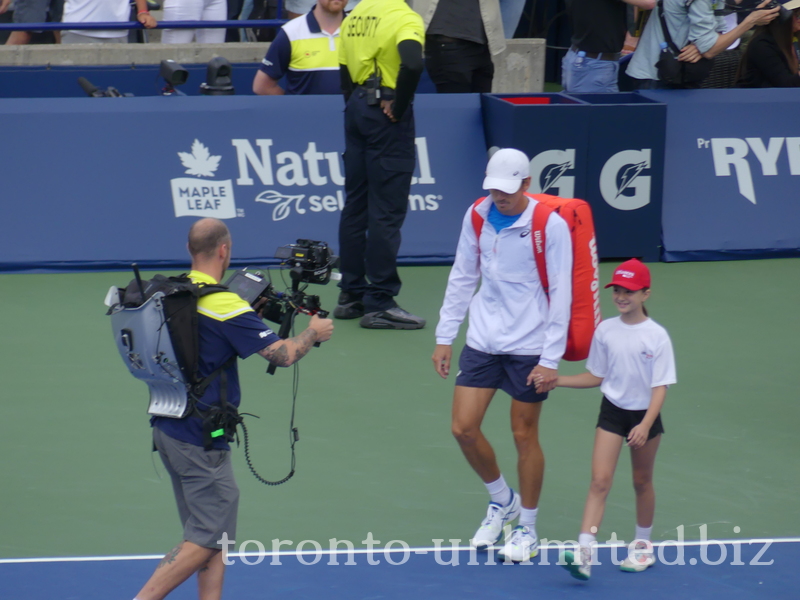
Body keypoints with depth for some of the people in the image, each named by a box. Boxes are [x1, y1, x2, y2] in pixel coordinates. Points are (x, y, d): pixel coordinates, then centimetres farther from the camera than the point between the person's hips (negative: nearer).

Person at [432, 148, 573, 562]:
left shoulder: (550, 225, -14)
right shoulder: (477, 217, 0)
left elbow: (560, 294, -11)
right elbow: (462, 278, 10)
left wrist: (550, 360, -14)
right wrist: (444, 337, 8)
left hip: (528, 348, -4)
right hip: (482, 341, 5)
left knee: (524, 435, 4)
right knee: (463, 428, 1)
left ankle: (527, 528, 20)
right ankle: (502, 501, 27)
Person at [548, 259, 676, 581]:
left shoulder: (657, 336, -12)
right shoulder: (605, 331, -2)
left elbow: (660, 386, -12)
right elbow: (595, 376, 9)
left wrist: (646, 425, -22)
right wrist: (555, 380, 0)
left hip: (645, 415, -2)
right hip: (612, 411, 2)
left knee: (642, 482, 14)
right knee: (600, 481, -10)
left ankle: (643, 546, 33)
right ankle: (584, 553, -18)